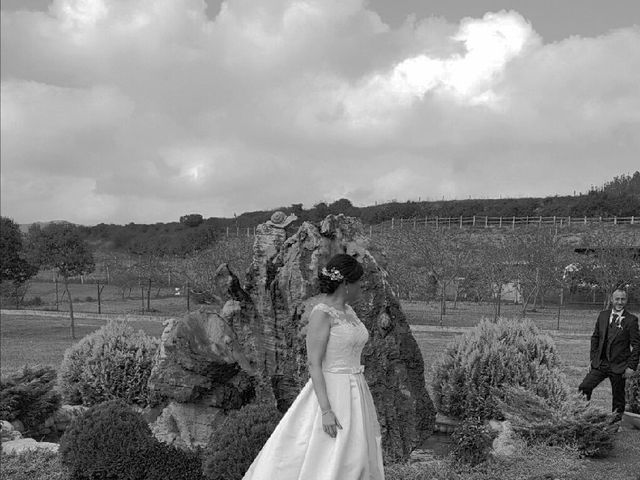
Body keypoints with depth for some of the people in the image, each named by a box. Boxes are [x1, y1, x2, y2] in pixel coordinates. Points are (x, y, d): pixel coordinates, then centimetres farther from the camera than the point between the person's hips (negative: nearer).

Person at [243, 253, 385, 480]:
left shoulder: (347, 311, 10)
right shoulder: (321, 314, -16)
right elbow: (313, 363, -19)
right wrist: (326, 410, -24)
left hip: (352, 394, 9)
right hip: (329, 394, -9)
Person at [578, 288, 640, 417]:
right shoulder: (603, 315, 6)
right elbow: (595, 337, 12)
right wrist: (593, 357, 6)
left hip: (619, 366, -3)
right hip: (600, 363, 3)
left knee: (618, 397, 8)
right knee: (583, 389, -8)